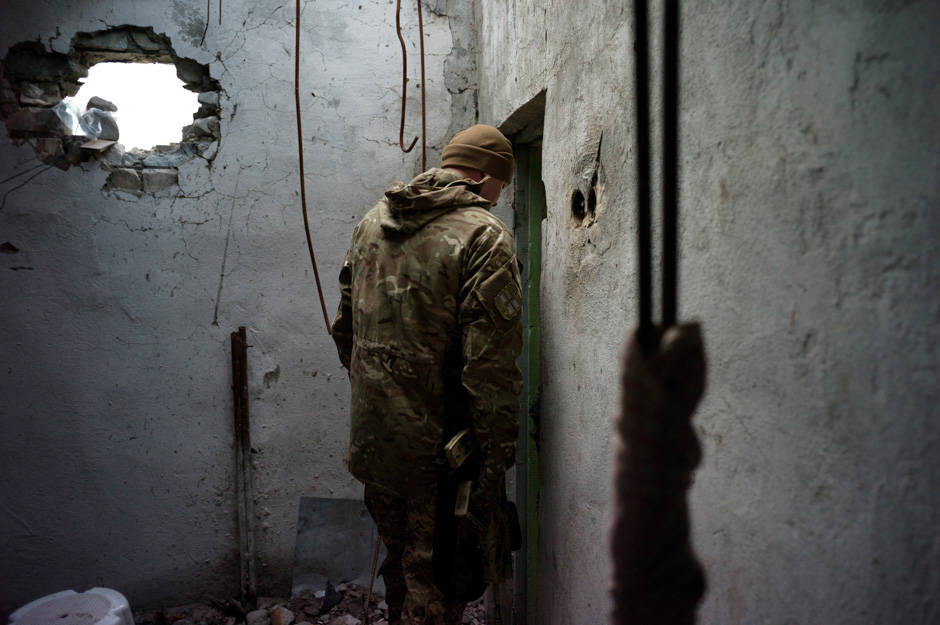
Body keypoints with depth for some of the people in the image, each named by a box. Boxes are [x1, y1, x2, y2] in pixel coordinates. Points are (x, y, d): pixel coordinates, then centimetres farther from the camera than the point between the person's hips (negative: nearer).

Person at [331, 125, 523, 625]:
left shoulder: (372, 222, 8)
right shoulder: (483, 235, -15)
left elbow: (344, 329, 15)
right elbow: (490, 365, -21)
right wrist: (496, 458, -14)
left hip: (372, 440, 7)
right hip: (438, 452, -7)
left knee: (401, 562, 26)